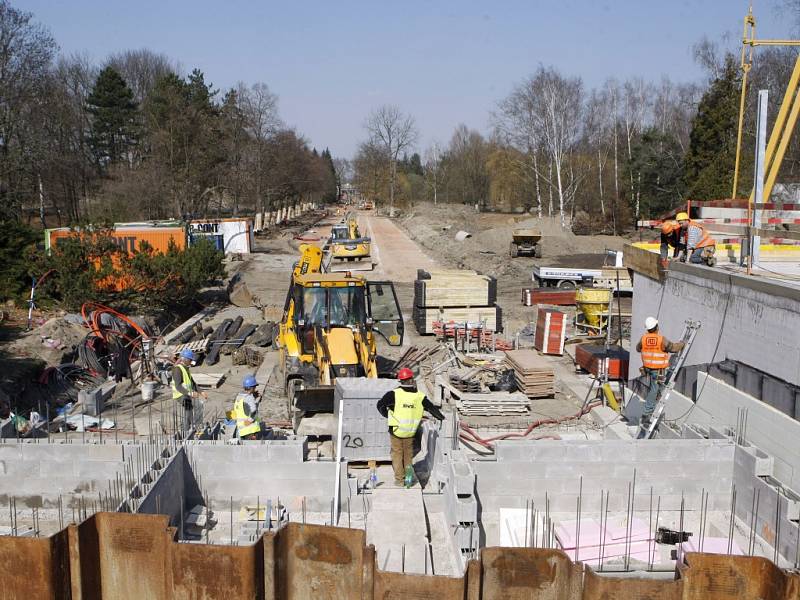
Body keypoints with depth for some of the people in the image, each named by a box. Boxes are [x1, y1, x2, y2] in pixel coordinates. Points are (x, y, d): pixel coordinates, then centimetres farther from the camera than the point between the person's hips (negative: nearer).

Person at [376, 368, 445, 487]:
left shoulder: (394, 394, -13)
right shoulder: (420, 396, -6)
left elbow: (380, 405, -12)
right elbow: (432, 408, 5)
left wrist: (387, 415, 6)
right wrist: (442, 417, 23)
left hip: (396, 430, -2)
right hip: (410, 432, 2)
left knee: (397, 453, 12)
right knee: (408, 453, 21)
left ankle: (399, 479, 12)